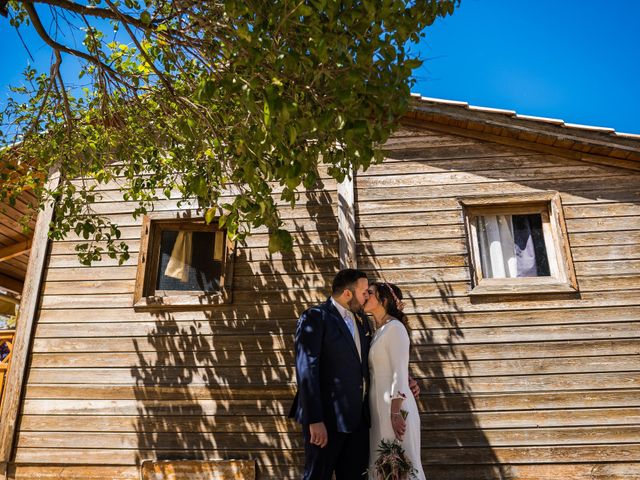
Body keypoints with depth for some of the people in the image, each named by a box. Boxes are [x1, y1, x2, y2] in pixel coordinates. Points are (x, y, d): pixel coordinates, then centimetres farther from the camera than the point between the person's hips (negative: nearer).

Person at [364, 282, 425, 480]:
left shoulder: (395, 327, -11)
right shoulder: (379, 331, 14)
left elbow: (400, 372, -17)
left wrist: (396, 413, -21)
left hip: (393, 407, -8)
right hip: (379, 407, 8)